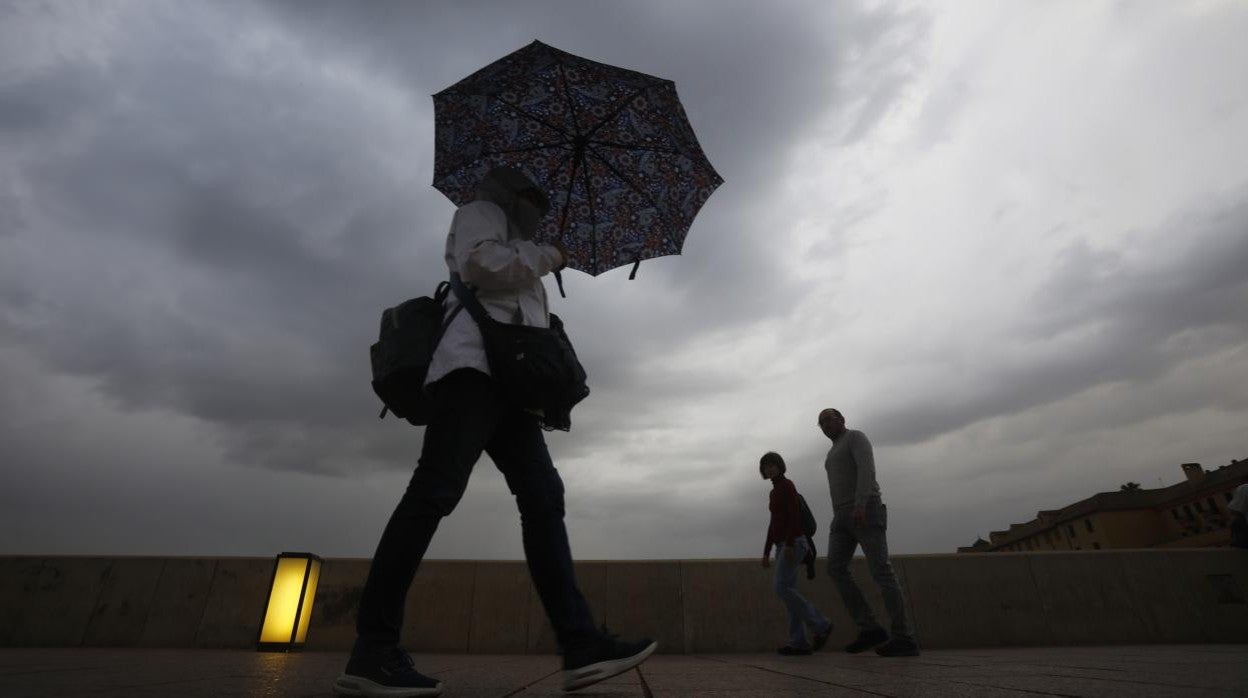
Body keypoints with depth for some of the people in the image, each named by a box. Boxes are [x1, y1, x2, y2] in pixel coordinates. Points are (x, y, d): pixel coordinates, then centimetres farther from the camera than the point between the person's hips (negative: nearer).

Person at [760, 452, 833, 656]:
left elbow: (795, 515, -16)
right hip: (783, 546, 9)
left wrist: (789, 543, -24)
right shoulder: (774, 492, 20)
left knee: (781, 588, -15)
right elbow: (773, 524, 20)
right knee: (788, 592, 2)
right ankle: (799, 642, 0)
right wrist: (766, 552, 17)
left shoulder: (787, 484, -6)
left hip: (793, 543, -9)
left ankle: (820, 625, -6)